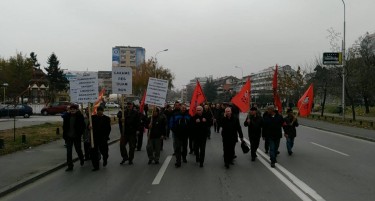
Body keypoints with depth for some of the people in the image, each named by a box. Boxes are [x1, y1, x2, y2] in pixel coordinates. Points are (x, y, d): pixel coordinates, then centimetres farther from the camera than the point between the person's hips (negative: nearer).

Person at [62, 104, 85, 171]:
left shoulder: (80, 116, -9)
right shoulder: (67, 116, 0)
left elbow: (83, 126, -6)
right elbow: (64, 126, 6)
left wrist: (80, 134, -15)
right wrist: (64, 135, 1)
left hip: (76, 136, -3)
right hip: (69, 137, 3)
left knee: (78, 149, 12)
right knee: (69, 151, 3)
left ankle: (82, 159, 41)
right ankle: (70, 166, 10)